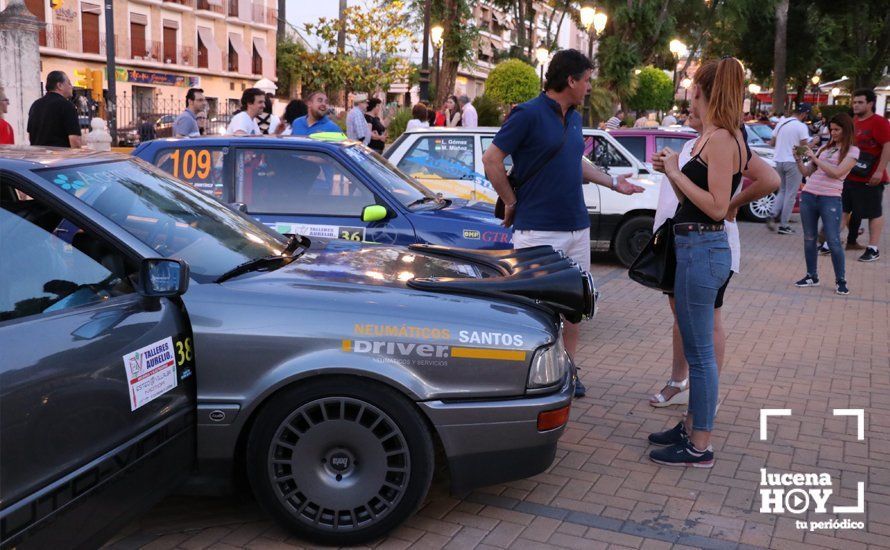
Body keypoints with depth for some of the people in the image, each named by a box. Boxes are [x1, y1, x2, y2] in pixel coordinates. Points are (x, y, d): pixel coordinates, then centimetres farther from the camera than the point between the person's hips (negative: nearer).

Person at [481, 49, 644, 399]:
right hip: (537, 230, -8)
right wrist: (512, 203, -8)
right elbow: (492, 160, -12)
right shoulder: (528, 114, -11)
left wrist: (612, 182, 24)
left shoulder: (574, 118, 14)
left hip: (577, 227, 8)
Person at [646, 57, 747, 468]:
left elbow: (717, 207, -20)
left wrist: (677, 173, -15)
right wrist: (673, 170, 5)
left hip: (702, 249, -10)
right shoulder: (712, 137, 13)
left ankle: (700, 447, 9)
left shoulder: (721, 139, -15)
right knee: (696, 348, 18)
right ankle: (692, 427, 31)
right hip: (696, 246, 10)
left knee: (699, 351, -2)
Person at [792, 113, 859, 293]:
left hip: (830, 199, -5)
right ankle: (811, 276, 19)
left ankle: (840, 281, 4)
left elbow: (836, 172, -15)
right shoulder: (825, 148, 14)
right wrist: (799, 159, -1)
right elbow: (807, 172, 16)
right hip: (808, 196, 5)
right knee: (809, 239, 9)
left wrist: (814, 157, -12)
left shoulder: (852, 151, 0)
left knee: (833, 242, -6)